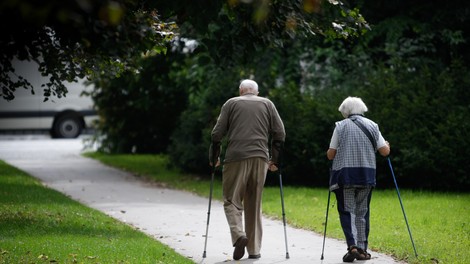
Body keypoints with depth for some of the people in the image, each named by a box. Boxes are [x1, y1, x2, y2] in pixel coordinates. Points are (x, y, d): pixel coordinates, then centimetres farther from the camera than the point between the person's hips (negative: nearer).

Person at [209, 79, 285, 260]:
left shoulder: (231, 104, 11)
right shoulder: (267, 104, 16)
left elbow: (217, 133, 5)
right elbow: (280, 133, 10)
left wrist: (214, 158, 14)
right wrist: (275, 160, 17)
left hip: (236, 157, -2)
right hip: (260, 157, 2)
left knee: (232, 200, 4)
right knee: (254, 205, 9)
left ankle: (238, 235, -21)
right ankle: (254, 249, 8)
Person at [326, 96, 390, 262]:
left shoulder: (340, 126, 0)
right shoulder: (372, 126, 7)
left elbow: (331, 155, 1)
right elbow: (385, 151, 6)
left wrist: (330, 153, 24)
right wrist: (387, 146, 28)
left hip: (344, 174, -2)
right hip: (367, 175, 2)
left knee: (347, 211, 0)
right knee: (362, 212, 11)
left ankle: (352, 246, -17)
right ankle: (362, 249, 11)